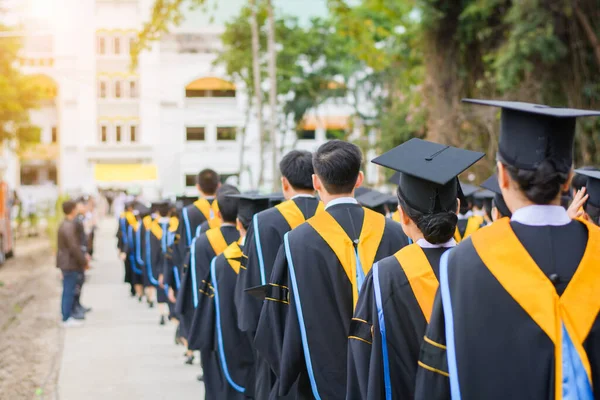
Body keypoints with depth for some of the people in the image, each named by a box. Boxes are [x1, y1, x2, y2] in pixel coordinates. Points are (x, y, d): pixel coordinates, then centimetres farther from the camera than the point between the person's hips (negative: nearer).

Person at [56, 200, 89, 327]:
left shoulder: (65, 224, 11)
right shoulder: (69, 227, -21)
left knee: (68, 291, 17)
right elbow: (74, 247, -23)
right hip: (70, 263, -10)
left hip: (66, 262, 10)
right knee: (69, 292, -3)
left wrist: (83, 258, 15)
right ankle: (67, 319, 3)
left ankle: (66, 315, 25)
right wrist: (84, 261, -13)